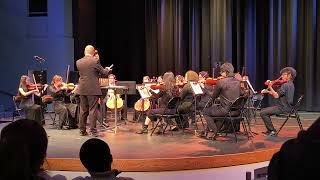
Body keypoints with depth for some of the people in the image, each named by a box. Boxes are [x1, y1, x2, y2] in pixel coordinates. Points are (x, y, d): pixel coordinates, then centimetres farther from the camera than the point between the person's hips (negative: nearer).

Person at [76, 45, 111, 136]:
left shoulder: (78, 62, 5)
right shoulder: (95, 61, -10)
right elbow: (103, 72, -2)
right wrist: (108, 69, 21)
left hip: (82, 89, 5)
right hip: (93, 89, -5)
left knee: (83, 110, 12)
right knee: (93, 110, -1)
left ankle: (82, 131, 17)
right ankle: (93, 131, 0)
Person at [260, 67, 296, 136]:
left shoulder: (286, 85, -18)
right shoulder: (290, 84, 15)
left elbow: (276, 96, -25)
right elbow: (277, 94, 13)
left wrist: (270, 87, -22)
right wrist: (268, 91, 4)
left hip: (283, 108, -11)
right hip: (285, 106, 11)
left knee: (263, 113, -15)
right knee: (264, 110, 17)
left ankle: (272, 131, -7)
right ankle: (270, 130, 20)